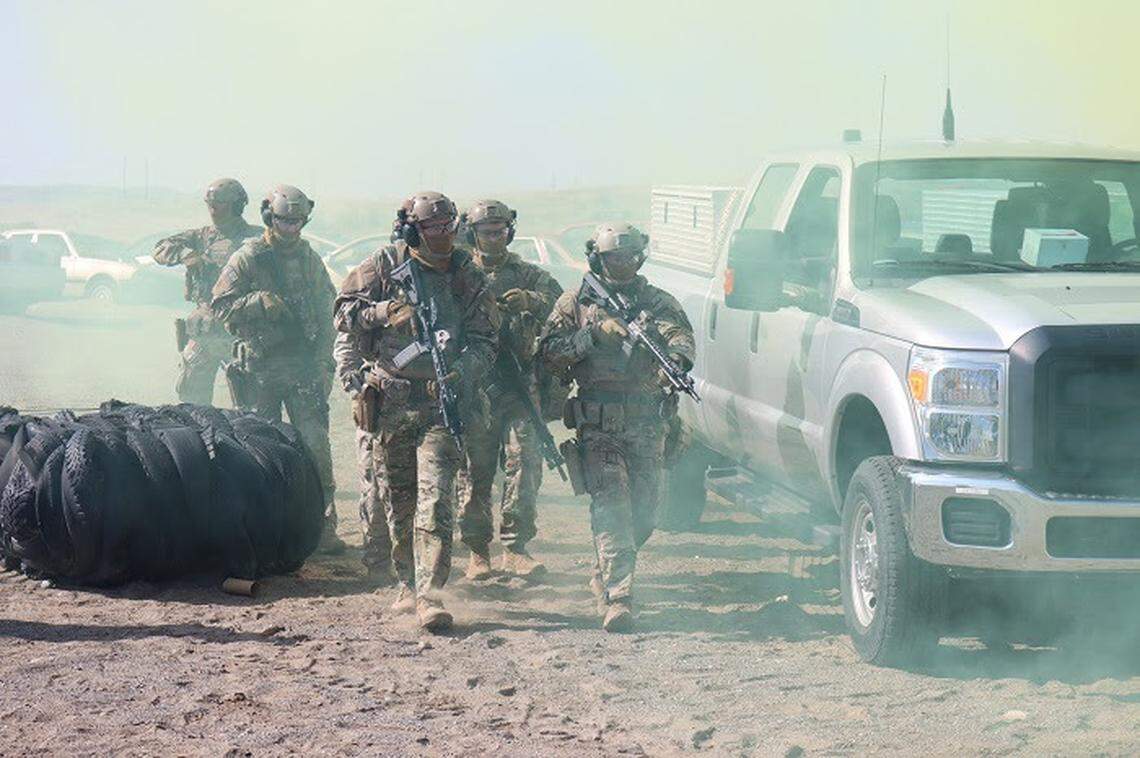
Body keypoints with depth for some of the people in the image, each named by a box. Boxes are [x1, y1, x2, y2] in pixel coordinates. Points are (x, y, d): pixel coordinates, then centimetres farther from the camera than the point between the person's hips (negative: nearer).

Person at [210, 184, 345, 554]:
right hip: (261, 368, -2)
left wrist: (324, 360, 8)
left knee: (315, 444, -5)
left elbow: (327, 311, 15)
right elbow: (221, 306, -5)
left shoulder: (309, 259, 10)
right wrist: (261, 302, -19)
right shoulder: (248, 258, -2)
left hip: (304, 367, 2)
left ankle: (324, 523, 0)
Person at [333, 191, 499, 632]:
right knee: (397, 499, 11)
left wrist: (460, 373, -17)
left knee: (436, 498, -14)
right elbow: (344, 311, 2)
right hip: (391, 400, 1)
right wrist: (387, 311, -15)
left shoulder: (468, 279, 4)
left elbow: (484, 342, 2)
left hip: (441, 401, -1)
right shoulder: (385, 265, 3)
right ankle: (408, 583, 29)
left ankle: (430, 594, -17)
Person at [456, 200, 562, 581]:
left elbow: (561, 304, -3)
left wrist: (530, 302, -23)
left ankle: (515, 548, -4)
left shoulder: (529, 275, 13)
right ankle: (478, 551, 10)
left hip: (519, 388, 1)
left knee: (524, 463, -8)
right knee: (476, 471, 2)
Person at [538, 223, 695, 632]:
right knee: (611, 507, -15)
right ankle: (617, 598, -20)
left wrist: (677, 357, -31)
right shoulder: (575, 304, 7)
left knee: (643, 513, 7)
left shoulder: (659, 302, 12)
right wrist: (595, 332, -14)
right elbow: (549, 352, -2)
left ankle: (604, 574, 32)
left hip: (648, 425, 3)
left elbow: (681, 334, -7)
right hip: (598, 426, -3)